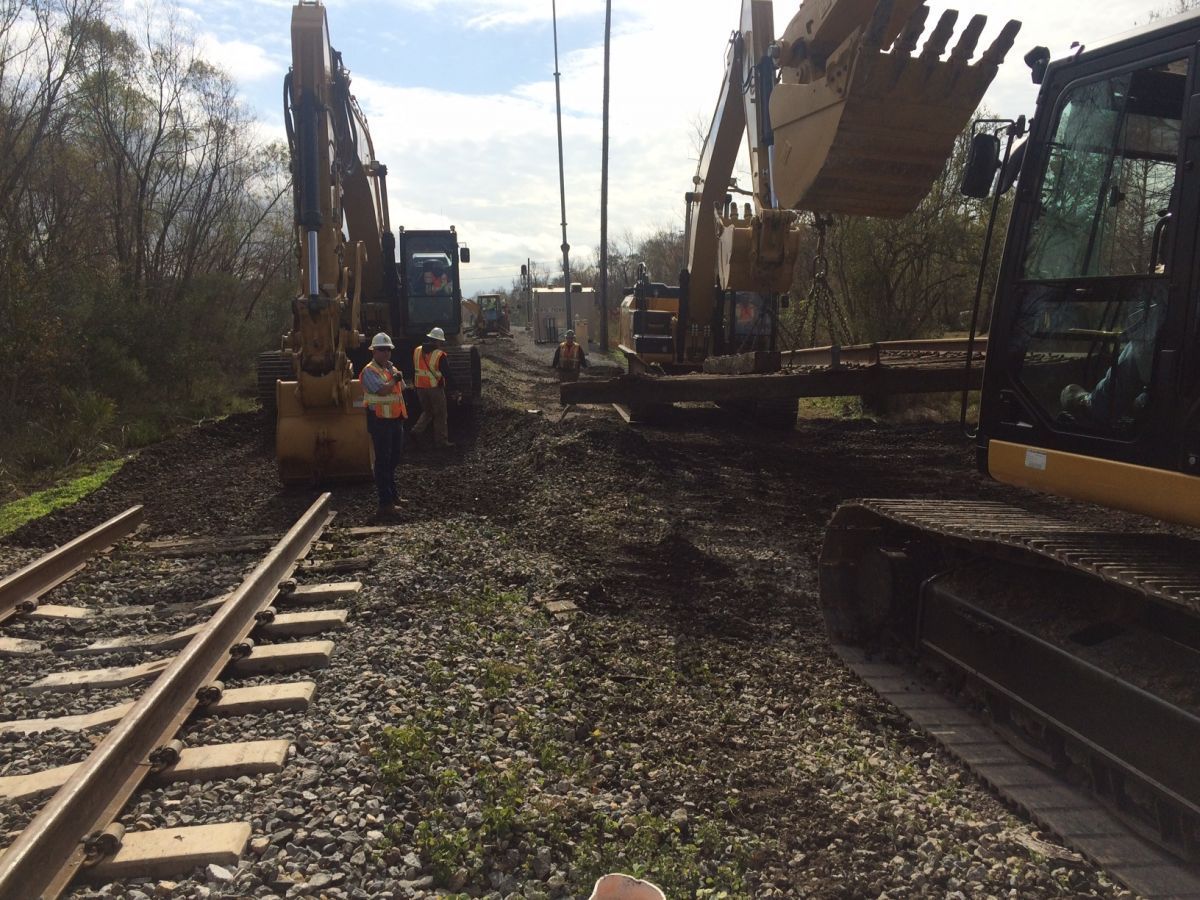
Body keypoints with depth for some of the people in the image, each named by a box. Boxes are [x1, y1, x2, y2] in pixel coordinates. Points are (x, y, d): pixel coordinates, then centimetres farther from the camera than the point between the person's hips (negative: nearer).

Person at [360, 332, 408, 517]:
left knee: (393, 459, 18)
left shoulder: (391, 368, 16)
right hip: (380, 420, -9)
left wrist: (396, 374, 1)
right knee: (383, 461, -7)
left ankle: (393, 496, 31)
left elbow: (401, 388, 14)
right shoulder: (369, 371, -11)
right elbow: (381, 390, -23)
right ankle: (385, 503, -5)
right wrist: (395, 379, -12)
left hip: (395, 419, 9)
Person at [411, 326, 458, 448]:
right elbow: (446, 373, -11)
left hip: (420, 387, 5)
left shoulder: (417, 351, 3)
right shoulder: (439, 355, -14)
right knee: (440, 415, 6)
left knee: (427, 411, 22)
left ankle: (416, 431, 4)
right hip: (435, 388, -5)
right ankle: (440, 440, 9)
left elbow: (413, 370, 11)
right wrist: (451, 386, -1)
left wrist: (415, 385, 19)